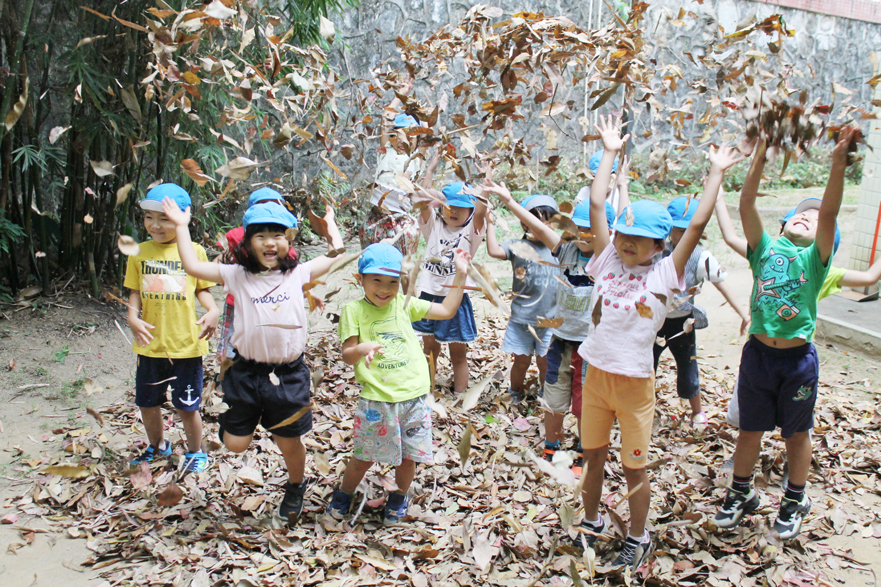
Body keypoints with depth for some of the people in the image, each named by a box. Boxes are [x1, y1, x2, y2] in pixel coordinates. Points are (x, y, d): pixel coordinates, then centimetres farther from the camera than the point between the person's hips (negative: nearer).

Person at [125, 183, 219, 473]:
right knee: (148, 402, 18)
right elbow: (135, 291, 5)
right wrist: (133, 317, -13)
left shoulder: (194, 251, -3)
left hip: (186, 344, -3)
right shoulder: (139, 252, 3)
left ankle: (195, 452, 31)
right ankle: (157, 446, 45)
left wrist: (212, 311, -17)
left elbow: (202, 289, 2)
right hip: (150, 343, 3)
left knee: (187, 405, 7)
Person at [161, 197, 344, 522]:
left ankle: (296, 486, 43)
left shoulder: (298, 273, 2)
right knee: (235, 444, 3)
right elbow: (193, 266, -4)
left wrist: (330, 224, 22)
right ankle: (252, 417, 37)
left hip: (288, 375, 0)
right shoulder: (236, 275, 0)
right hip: (247, 372, 0)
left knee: (290, 443, 14)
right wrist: (182, 226, 1)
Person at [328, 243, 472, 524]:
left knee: (409, 456, 11)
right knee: (365, 456, 9)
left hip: (414, 396, 3)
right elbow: (347, 354, -8)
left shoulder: (404, 305, 6)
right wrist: (361, 349, -31)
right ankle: (344, 493, 37)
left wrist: (460, 274, 4)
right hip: (377, 399, -3)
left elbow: (447, 311, 8)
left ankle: (399, 496, 38)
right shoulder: (354, 310, -3)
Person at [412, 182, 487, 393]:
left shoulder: (470, 231, -1)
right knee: (429, 348, 15)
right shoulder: (434, 225, 5)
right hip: (429, 296, 3)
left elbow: (480, 211, -19)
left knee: (458, 354, 7)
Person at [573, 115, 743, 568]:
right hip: (596, 376, 3)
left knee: (634, 467, 10)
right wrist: (610, 152, 2)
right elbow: (596, 204, -2)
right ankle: (591, 522, 39)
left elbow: (698, 223, -13)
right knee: (592, 455, 18)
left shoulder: (664, 274, -8)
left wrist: (717, 173, -7)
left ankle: (638, 537, 30)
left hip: (635, 383, -3)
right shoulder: (607, 261, -1)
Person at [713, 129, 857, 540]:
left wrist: (838, 167, -29)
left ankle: (794, 501, 33)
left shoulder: (815, 258, -1)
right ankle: (741, 493, 34)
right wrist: (759, 159, -18)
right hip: (758, 353, 1)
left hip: (798, 357, -1)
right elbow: (746, 206, -9)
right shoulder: (765, 248, 3)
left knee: (797, 433, 14)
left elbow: (829, 214, -16)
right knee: (749, 429, 14)